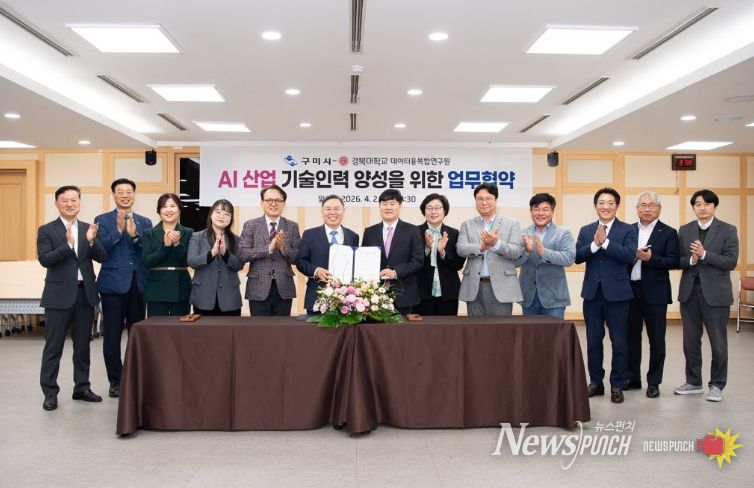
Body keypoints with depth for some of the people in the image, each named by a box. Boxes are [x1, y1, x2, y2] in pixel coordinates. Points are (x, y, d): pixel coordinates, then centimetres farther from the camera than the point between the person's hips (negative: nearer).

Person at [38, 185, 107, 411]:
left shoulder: (88, 229, 9)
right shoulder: (46, 230, -1)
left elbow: (102, 257, 0)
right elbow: (44, 259, -14)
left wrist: (92, 241, -18)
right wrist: (68, 244, -27)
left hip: (85, 293, 4)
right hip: (59, 295, -4)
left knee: (83, 345, 11)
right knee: (53, 346, 2)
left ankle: (82, 388, 22)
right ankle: (50, 393, 10)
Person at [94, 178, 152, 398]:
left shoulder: (145, 222, 11)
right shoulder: (102, 220, 5)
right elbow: (100, 250, -8)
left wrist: (135, 235, -16)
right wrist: (118, 230, -19)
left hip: (139, 284, 2)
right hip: (113, 284, -2)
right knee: (112, 336, 2)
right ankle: (116, 381, 12)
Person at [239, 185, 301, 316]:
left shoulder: (292, 226, 5)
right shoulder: (250, 225, 2)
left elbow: (298, 258, 1)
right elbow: (243, 254, -9)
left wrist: (283, 247, -17)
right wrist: (269, 248, -19)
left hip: (284, 288, 1)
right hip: (259, 289, -1)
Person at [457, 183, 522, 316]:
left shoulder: (511, 224, 6)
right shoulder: (467, 225, 12)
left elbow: (516, 252, -5)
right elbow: (460, 249, -3)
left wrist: (496, 244, -23)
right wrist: (480, 247, -22)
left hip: (501, 286, -1)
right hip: (475, 287, 2)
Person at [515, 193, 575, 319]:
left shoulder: (564, 233, 1)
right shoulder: (523, 234, 6)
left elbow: (570, 258, -13)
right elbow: (514, 261, -3)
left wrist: (543, 252, -26)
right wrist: (526, 250, -23)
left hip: (553, 298, -2)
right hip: (528, 297, 2)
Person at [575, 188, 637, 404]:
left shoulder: (628, 230, 0)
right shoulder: (586, 230, 9)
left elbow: (629, 255, -16)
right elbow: (577, 257, -3)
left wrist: (605, 242, -20)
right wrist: (594, 244, -17)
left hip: (617, 293, -3)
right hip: (592, 292, 3)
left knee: (619, 342, 3)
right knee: (593, 341, 10)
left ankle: (617, 385, 15)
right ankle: (596, 382, 23)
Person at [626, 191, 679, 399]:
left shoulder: (668, 233, -1)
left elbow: (674, 261, -9)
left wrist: (651, 258, -22)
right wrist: (631, 256, -15)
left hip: (655, 293, -3)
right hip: (630, 290, 3)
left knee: (656, 339, 5)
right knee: (631, 336, 12)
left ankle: (654, 382, 17)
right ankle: (632, 378, 24)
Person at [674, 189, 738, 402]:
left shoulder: (728, 230, -2)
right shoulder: (684, 230, 7)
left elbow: (730, 262, -11)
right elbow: (677, 260, 4)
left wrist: (704, 254, -21)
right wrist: (691, 260, -17)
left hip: (715, 293, -3)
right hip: (689, 292, 3)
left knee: (718, 343, 5)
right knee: (690, 341, 11)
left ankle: (717, 385, 19)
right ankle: (693, 382, 24)